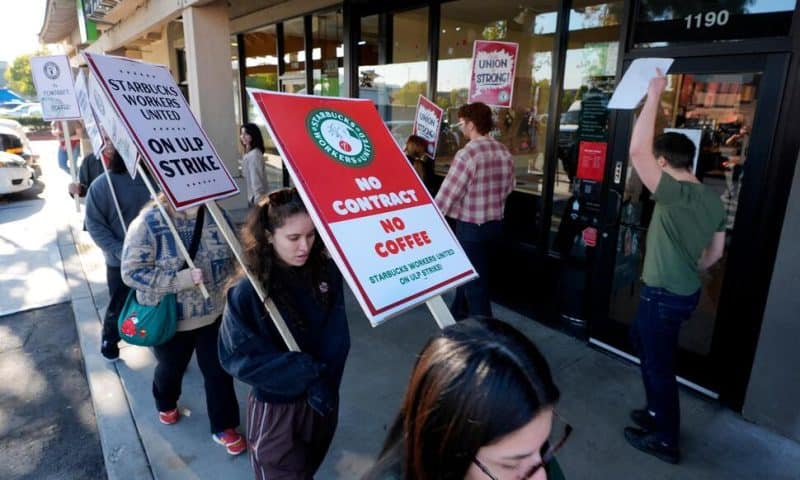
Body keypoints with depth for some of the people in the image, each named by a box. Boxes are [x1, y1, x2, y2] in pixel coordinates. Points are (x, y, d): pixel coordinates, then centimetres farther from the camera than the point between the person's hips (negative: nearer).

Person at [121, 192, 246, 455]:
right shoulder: (148, 223, -20)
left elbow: (232, 255, 4)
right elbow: (132, 272, -22)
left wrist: (219, 280, -10)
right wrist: (181, 279, -29)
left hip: (214, 313, 2)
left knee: (219, 370, 11)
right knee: (171, 368, 23)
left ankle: (223, 427, 31)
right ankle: (166, 404, 56)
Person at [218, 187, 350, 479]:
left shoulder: (326, 271, -11)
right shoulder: (248, 292, -22)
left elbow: (338, 338, -8)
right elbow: (240, 358, -19)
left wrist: (322, 381, -21)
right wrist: (308, 371, -22)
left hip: (324, 398, 5)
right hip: (276, 406, -4)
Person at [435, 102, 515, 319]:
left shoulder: (467, 153, -21)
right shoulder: (504, 151, 3)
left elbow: (448, 193, -19)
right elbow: (508, 187, 12)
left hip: (471, 226, -8)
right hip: (495, 223, 8)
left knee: (475, 282, 4)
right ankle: (459, 314, 42)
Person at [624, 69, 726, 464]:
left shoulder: (673, 194, -24)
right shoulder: (713, 199, 3)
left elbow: (637, 151, -30)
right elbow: (715, 252, 11)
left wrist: (654, 95, -23)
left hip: (664, 295, -9)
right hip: (685, 291, 9)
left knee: (660, 365, 8)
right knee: (643, 341, 26)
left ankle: (665, 440, 26)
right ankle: (657, 412, 41)